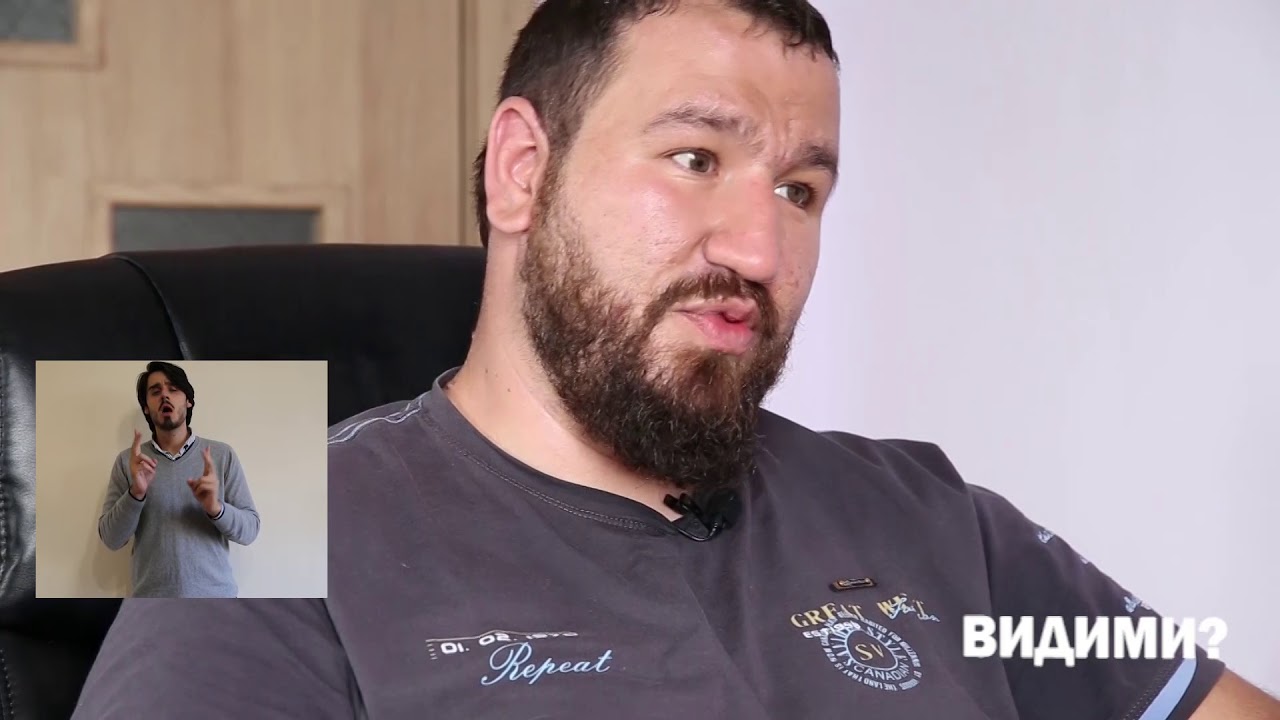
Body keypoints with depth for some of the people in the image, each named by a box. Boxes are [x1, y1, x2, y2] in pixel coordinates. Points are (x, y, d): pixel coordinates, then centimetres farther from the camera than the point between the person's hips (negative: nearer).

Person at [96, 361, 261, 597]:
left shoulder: (222, 455, 2)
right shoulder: (127, 461, 4)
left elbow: (249, 529, 0)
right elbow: (111, 538, -1)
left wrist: (216, 508, -18)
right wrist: (135, 493, -16)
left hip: (214, 597, 0)